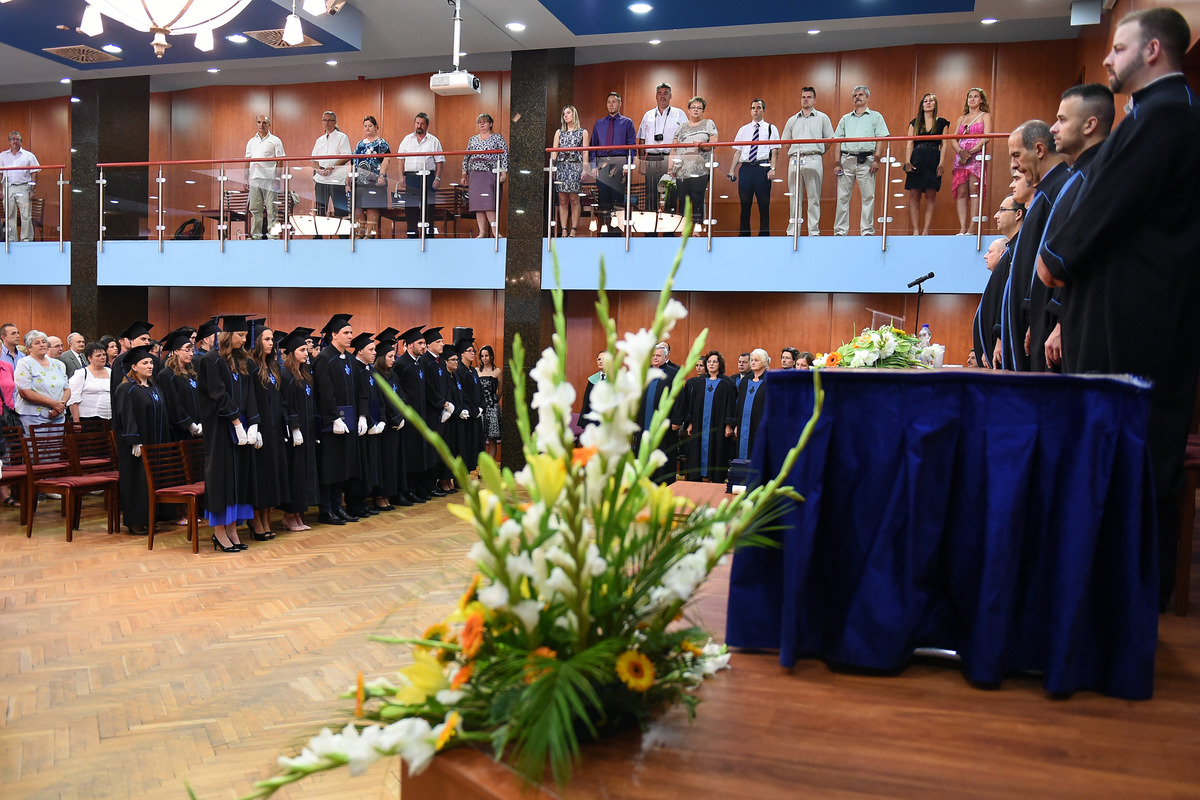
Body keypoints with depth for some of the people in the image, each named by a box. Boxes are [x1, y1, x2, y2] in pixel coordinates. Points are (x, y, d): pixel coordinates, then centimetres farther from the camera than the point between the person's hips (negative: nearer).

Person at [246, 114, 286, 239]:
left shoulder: (275, 141, 4)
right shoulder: (251, 142, 18)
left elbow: (280, 161, 0)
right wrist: (246, 179, 12)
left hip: (269, 179, -5)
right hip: (254, 179, 5)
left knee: (271, 208, -4)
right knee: (255, 209, 6)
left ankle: (273, 233, 1)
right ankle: (256, 234, 12)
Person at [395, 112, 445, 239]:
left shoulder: (433, 141, 7)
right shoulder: (407, 139, 13)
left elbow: (439, 161, 4)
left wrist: (437, 178, -6)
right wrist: (401, 176, 1)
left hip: (427, 177, -2)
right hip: (410, 176, 2)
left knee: (427, 205, -5)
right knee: (410, 206, 2)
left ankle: (428, 233, -1)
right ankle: (412, 234, 8)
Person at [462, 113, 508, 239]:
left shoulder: (497, 138, 5)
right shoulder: (472, 140, 18)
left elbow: (504, 156, 0)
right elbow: (466, 158, 20)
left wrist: (503, 172, -9)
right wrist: (464, 175, 15)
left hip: (491, 173, -5)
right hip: (474, 174, 5)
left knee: (489, 203, -16)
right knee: (477, 204, -1)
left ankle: (495, 232, -15)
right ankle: (482, 232, 1)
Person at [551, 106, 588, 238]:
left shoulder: (583, 132, 9)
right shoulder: (559, 132, 16)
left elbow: (585, 153, 3)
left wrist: (584, 170, -7)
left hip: (575, 166, -3)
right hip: (560, 166, 3)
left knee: (574, 199, -6)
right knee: (562, 200, -1)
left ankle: (573, 230, -3)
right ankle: (563, 230, -1)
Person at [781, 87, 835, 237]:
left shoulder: (822, 118, 11)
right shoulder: (793, 120, 19)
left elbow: (829, 140, 10)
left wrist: (818, 152, 7)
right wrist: (792, 153, 11)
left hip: (813, 161, -3)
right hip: (794, 160, 3)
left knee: (814, 198, -3)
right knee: (794, 198, 3)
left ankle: (814, 231, -2)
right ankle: (792, 231, 6)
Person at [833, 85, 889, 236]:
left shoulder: (875, 116, 12)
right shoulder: (845, 119, 20)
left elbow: (881, 139, 3)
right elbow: (837, 141, 13)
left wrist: (876, 160, -9)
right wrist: (837, 163, 1)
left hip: (866, 160, -2)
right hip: (847, 159, 2)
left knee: (868, 197, -4)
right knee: (842, 197, 0)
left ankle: (867, 230, -1)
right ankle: (840, 231, 3)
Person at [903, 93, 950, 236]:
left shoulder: (942, 123, 11)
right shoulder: (915, 122, 13)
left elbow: (943, 145, 5)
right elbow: (910, 144, 8)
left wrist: (941, 163, -6)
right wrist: (907, 162, -5)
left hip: (933, 161, -1)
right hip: (917, 161, 1)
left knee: (930, 197, -3)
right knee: (914, 197, -5)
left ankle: (926, 230, -3)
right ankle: (915, 230, -3)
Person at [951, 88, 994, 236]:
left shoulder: (985, 116, 9)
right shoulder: (961, 118, 22)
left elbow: (986, 138, -5)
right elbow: (953, 139, 13)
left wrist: (971, 152, -15)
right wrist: (960, 151, -8)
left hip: (977, 156, -4)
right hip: (960, 157, 4)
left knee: (974, 190, -13)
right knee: (961, 192, -6)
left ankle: (972, 228, -16)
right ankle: (962, 228, -8)